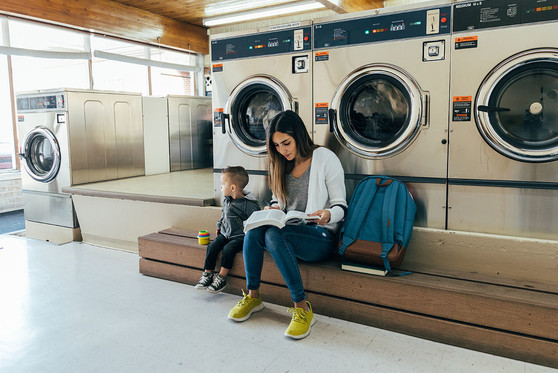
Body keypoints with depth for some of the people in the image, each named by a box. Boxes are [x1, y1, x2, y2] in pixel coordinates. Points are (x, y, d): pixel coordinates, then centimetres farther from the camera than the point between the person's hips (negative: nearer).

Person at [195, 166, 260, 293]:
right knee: (212, 246, -15)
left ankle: (221, 278, -15)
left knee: (228, 249, -28)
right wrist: (219, 225, 23)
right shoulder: (226, 199, 7)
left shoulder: (248, 204, -17)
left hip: (240, 236, -7)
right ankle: (207, 274, -6)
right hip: (225, 233, 7)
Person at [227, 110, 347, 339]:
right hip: (288, 230, 6)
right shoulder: (281, 164, 11)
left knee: (274, 234, -34)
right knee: (254, 229, -25)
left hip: (321, 234, -5)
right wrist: (274, 209, -3)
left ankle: (302, 308, -25)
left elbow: (340, 205, -7)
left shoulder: (326, 159, -7)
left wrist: (328, 215, -29)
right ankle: (253, 296, -10)